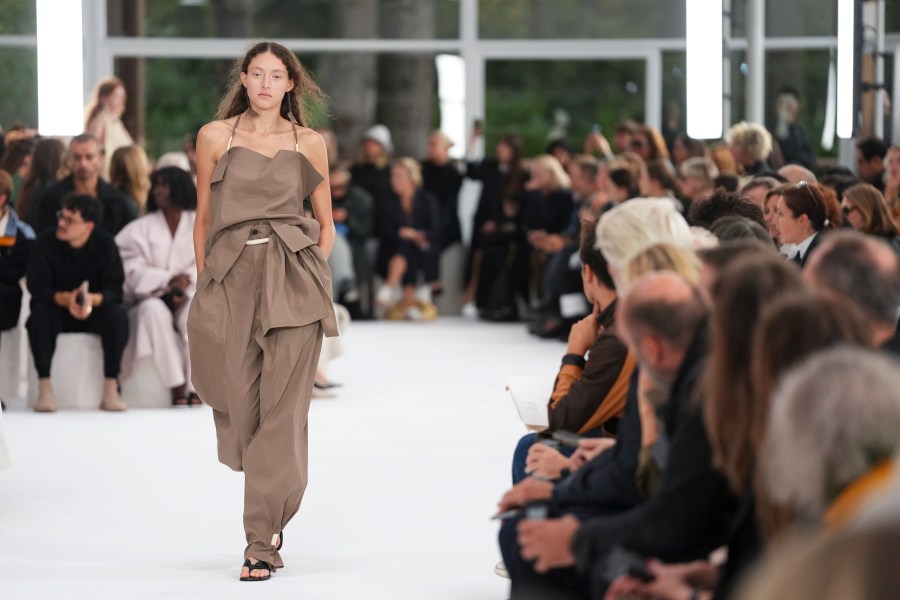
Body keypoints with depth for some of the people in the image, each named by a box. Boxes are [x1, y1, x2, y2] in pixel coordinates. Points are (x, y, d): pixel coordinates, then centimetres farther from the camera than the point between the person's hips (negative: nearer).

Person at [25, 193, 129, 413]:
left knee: (117, 315, -30)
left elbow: (114, 290, -15)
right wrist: (65, 299, -36)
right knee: (39, 313, -33)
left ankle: (111, 389, -27)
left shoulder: (105, 244, -9)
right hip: (57, 311, -1)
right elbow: (37, 288, -17)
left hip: (94, 313, 1)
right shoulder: (46, 242, -11)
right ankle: (45, 388, -32)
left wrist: (94, 299, -38)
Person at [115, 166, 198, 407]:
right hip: (150, 298, 0)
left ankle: (194, 387, -38)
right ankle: (177, 388, -38)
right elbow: (134, 272, -2)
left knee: (194, 311, -36)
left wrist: (185, 287, -19)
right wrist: (169, 280, -18)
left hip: (188, 298, 0)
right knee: (153, 309, -35)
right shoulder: (140, 229, 10)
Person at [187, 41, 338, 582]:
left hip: (293, 280, -1)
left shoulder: (309, 143, 8)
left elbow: (326, 223, 14)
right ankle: (269, 525, 27)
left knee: (282, 410, -8)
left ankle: (262, 543, -5)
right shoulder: (215, 137, 9)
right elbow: (204, 219, 12)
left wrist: (311, 274, 2)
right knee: (241, 407, 0)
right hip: (231, 279, 1)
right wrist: (204, 285, 7)